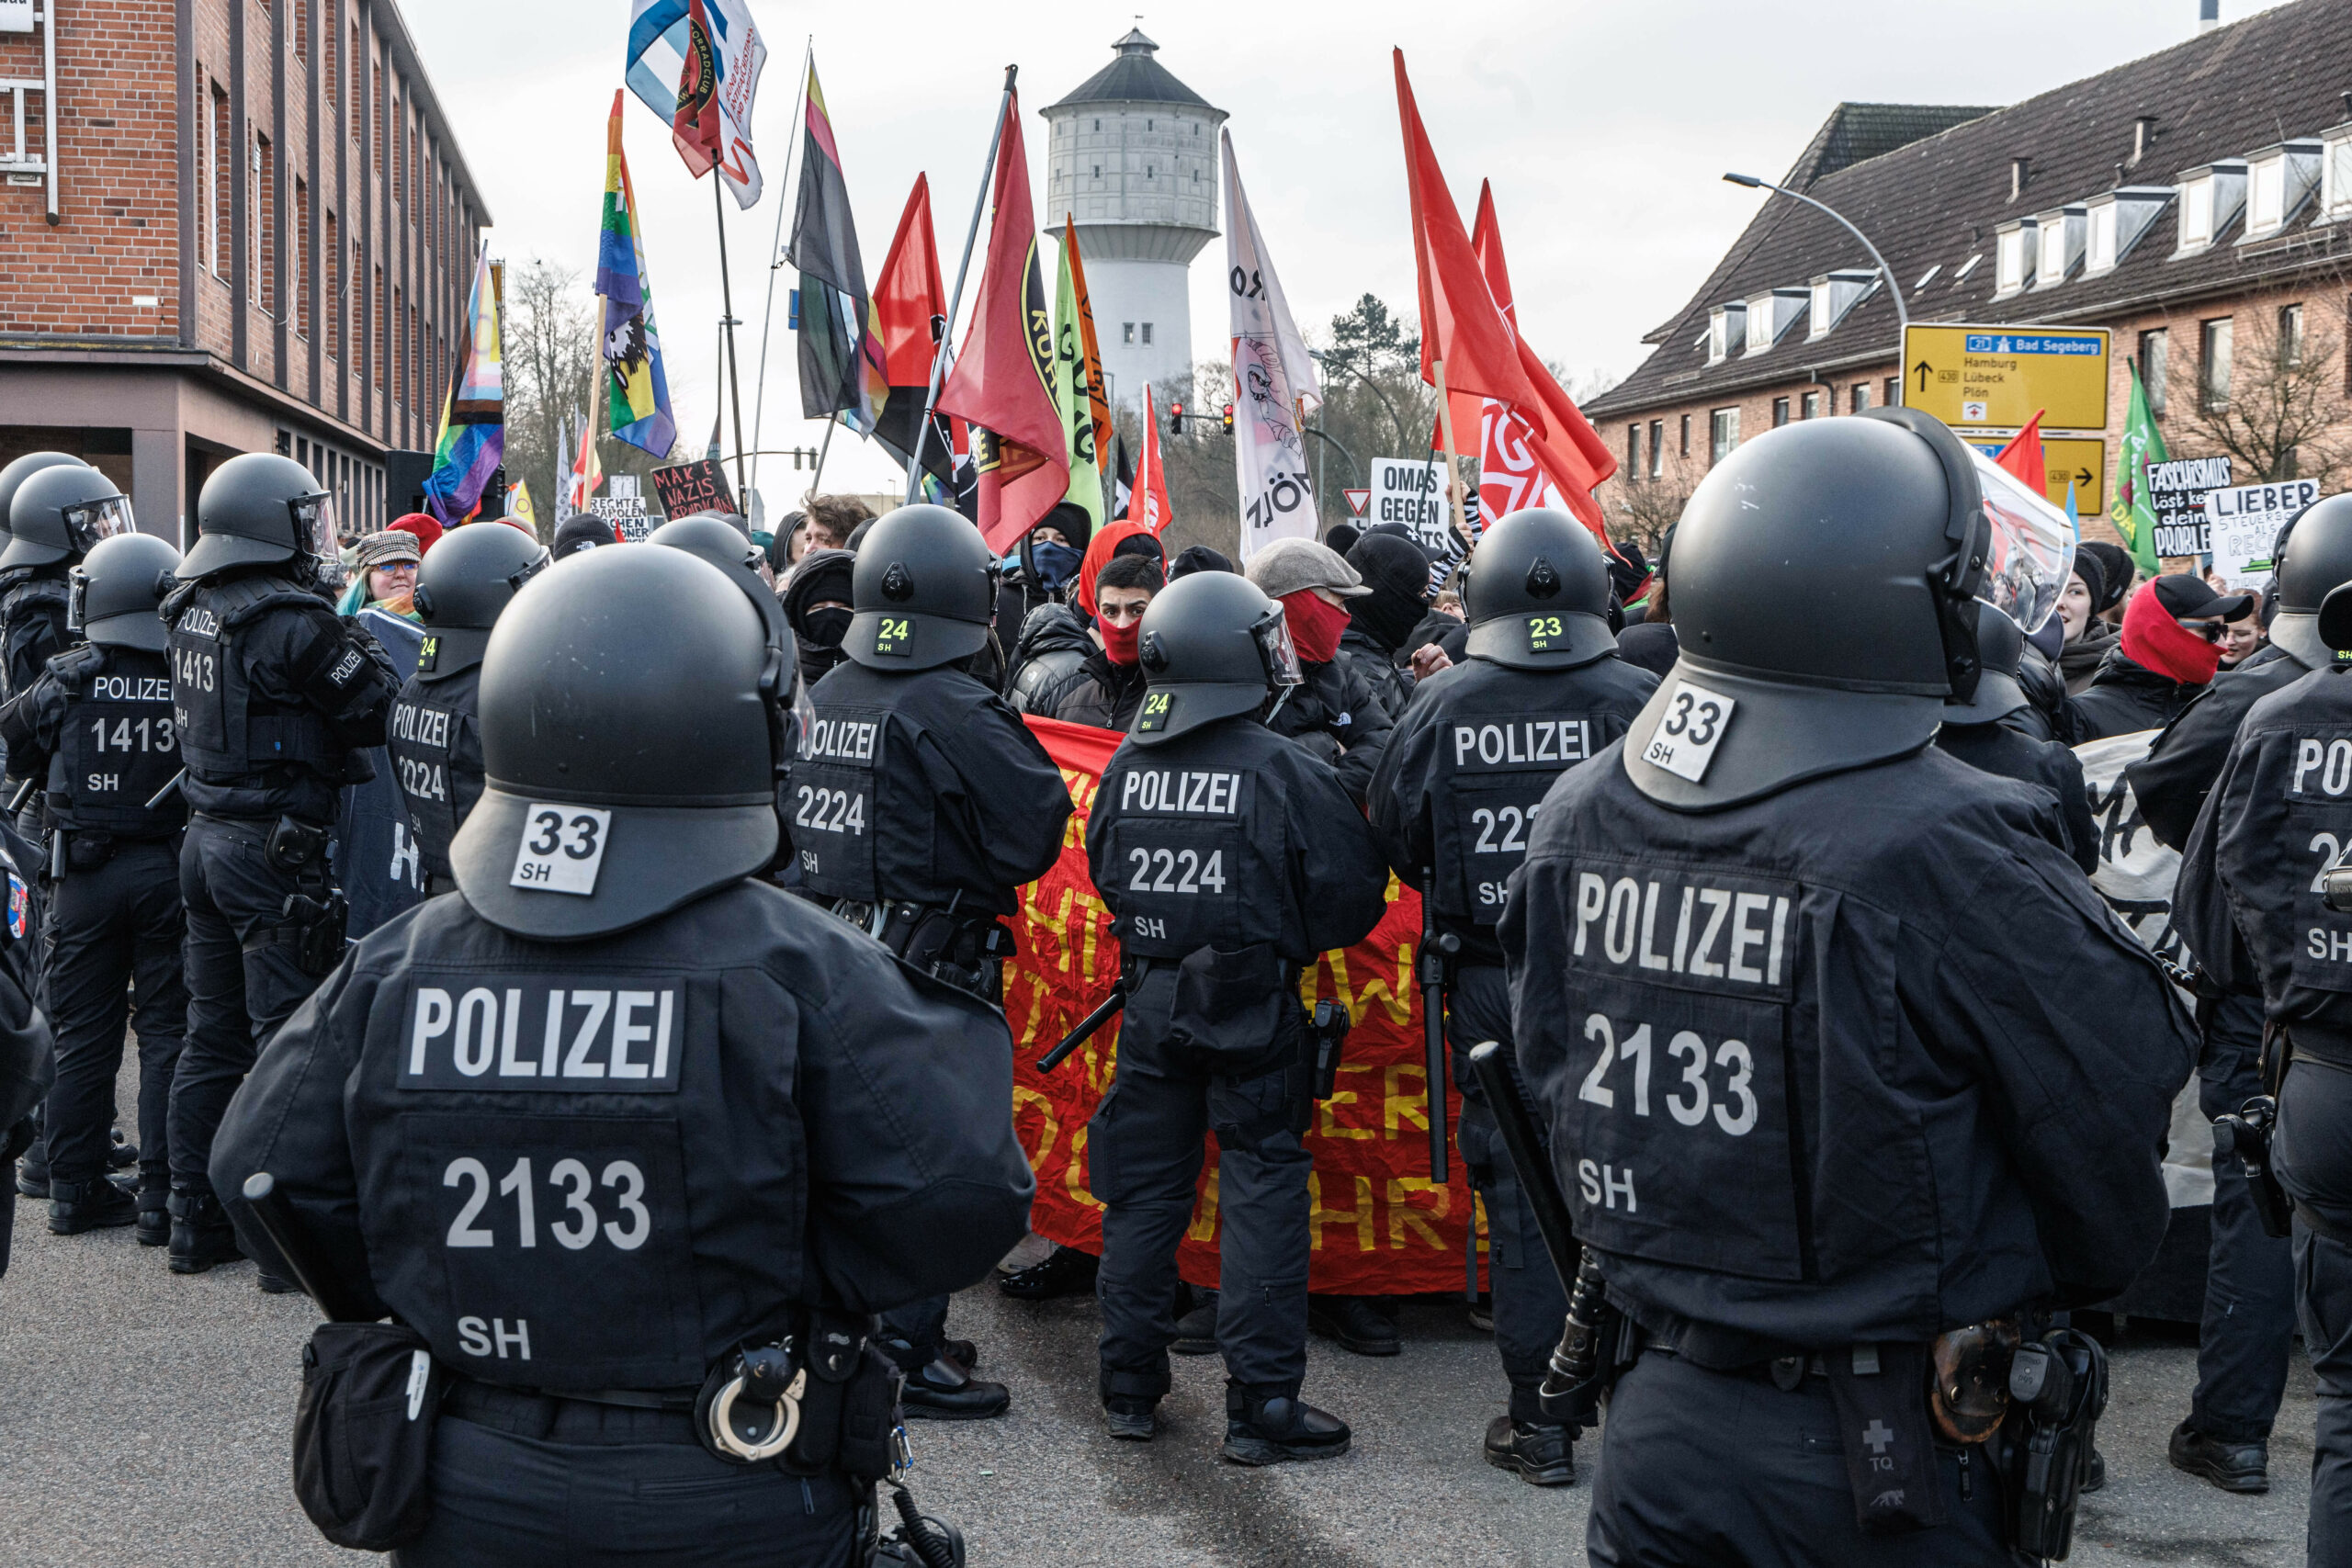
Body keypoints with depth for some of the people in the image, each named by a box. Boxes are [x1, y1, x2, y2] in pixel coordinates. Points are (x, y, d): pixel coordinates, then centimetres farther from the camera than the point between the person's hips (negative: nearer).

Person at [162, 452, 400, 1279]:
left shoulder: (190, 611, 8)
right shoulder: (294, 622, -17)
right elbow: (379, 711, -14)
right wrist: (360, 643, 3)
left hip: (205, 833, 8)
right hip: (274, 847, -8)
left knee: (211, 1034, 14)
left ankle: (195, 1221, 21)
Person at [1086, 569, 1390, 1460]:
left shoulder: (1127, 767, 0)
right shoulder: (1285, 771, -14)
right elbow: (1352, 898, -11)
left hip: (1151, 1002, 5)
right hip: (1254, 1011, -4)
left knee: (1143, 1186, 14)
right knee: (1262, 1190, 2)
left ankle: (1130, 1386, 22)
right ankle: (1261, 1404, 4)